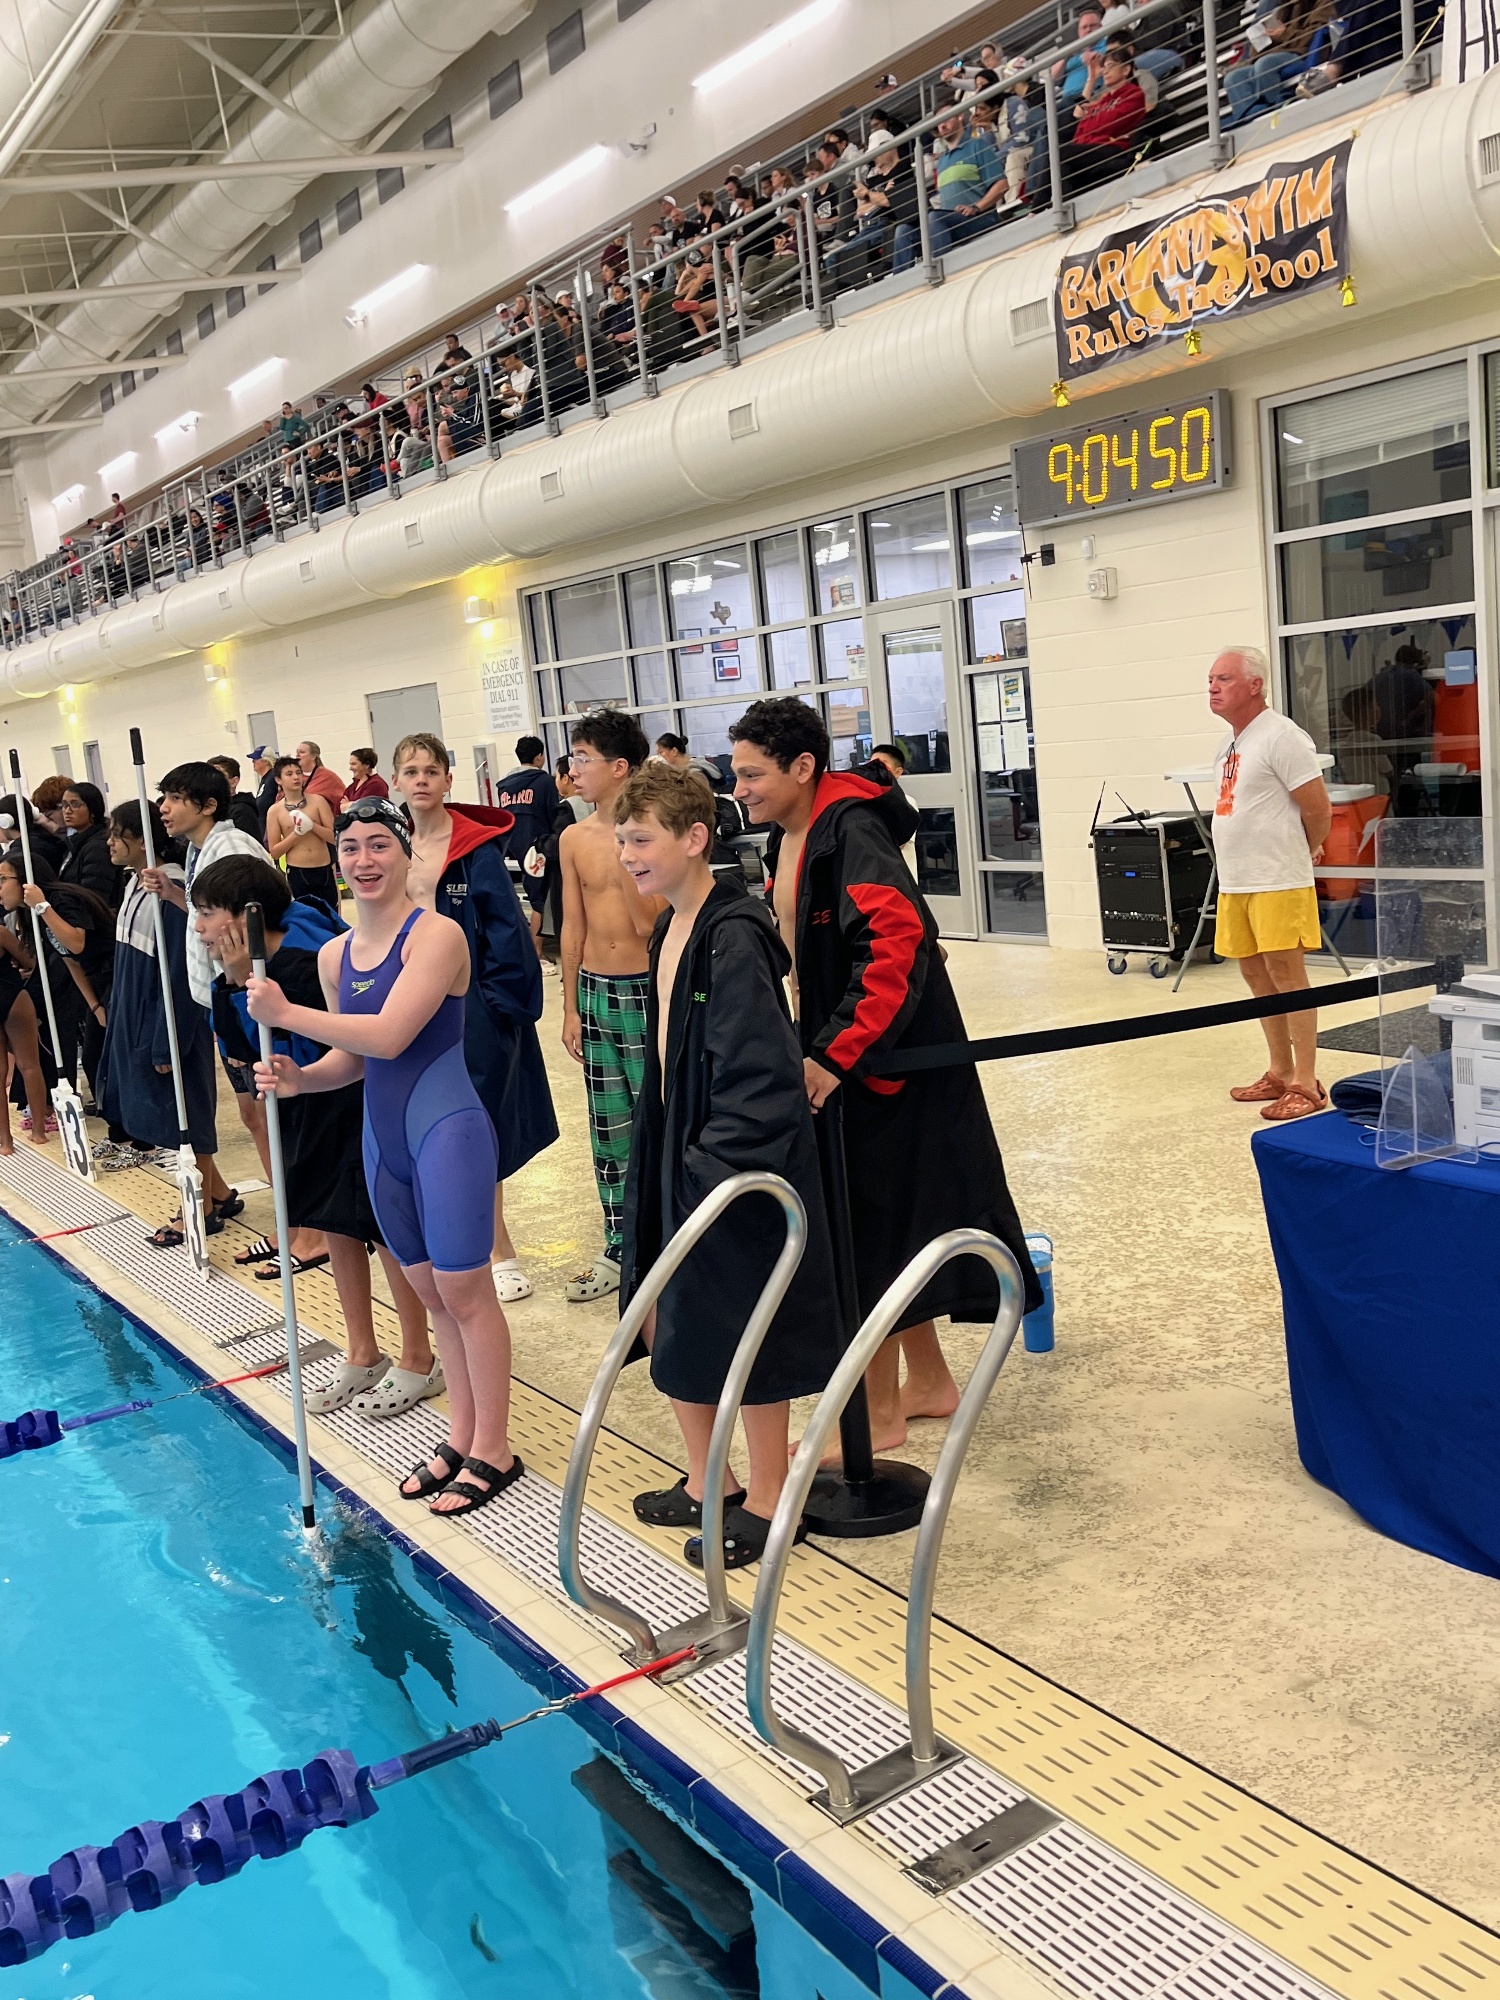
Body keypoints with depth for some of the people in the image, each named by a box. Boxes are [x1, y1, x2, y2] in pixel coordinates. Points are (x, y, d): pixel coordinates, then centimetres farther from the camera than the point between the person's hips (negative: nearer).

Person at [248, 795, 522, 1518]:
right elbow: (351, 1058, 14)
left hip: (446, 1128, -7)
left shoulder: (436, 934, -14)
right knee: (429, 1291, 16)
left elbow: (389, 1035, -24)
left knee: (464, 1290, -1)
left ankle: (493, 1450, 13)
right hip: (382, 1137, 8)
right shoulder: (334, 955, 8)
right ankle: (461, 1435, 29)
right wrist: (297, 1077, -6)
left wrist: (286, 1014, -18)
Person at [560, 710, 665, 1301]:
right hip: (594, 991, 6)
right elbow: (574, 927, 10)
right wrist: (571, 1007, 9)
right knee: (608, 1130, 12)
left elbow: (649, 923, -17)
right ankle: (620, 1250, 25)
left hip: (647, 991, -5)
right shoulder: (574, 839, 5)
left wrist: (623, 852, -21)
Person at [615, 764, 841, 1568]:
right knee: (676, 1328, 18)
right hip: (676, 1160, 9)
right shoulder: (668, 931, 8)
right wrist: (657, 1156, 14)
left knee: (748, 1337, 6)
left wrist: (716, 1167, -23)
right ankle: (705, 1484, 36)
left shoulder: (733, 939, -21)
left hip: (738, 1173, -9)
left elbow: (762, 1077, -25)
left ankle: (765, 1502, 24)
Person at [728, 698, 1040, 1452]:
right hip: (833, 1056, 9)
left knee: (873, 1230, 1)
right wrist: (814, 1048, 16)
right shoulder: (787, 839, 8)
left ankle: (880, 1413, 17)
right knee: (887, 1223, 18)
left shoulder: (850, 834, -21)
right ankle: (928, 1381, 34)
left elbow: (897, 943, -33)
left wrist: (837, 1053, -34)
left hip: (882, 1066, -9)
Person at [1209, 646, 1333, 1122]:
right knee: (1256, 975, 14)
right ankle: (1279, 1072, 25)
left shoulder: (1281, 736, -13)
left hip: (1277, 882, -9)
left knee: (1286, 975, -5)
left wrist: (1304, 853, 3)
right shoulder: (1230, 745, 15)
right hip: (1234, 882, 9)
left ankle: (1305, 1085, 1)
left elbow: (1318, 810, -13)